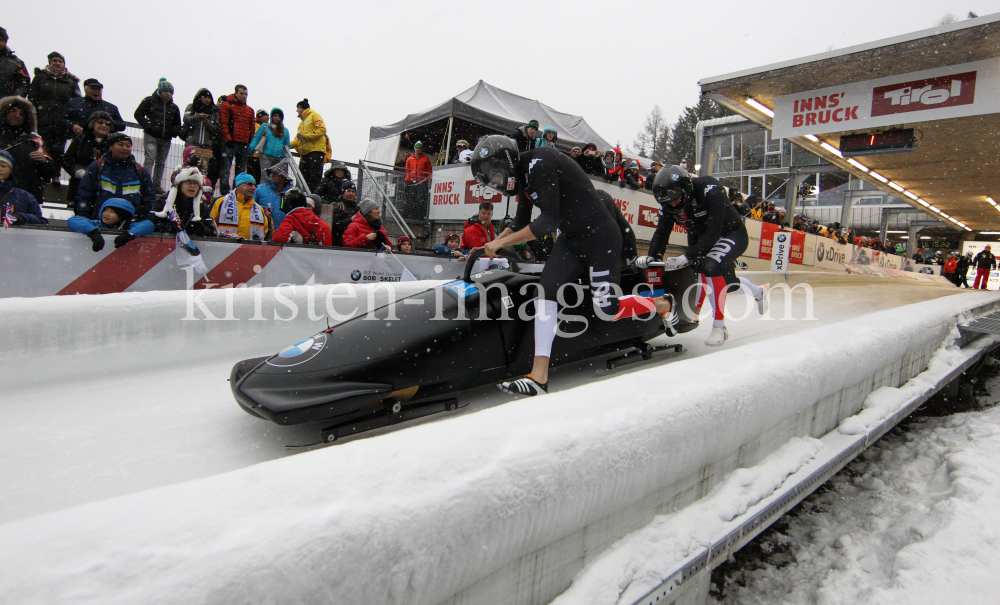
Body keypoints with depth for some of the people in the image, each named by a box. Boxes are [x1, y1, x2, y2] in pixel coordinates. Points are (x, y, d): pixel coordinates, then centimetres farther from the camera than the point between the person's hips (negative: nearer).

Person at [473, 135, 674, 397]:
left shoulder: (539, 162, -19)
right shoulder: (522, 177, 10)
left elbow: (549, 220, -23)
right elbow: (520, 223, 21)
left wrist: (501, 243, -18)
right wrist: (492, 245, 9)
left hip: (600, 237, -9)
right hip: (570, 241, 9)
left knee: (607, 310, -7)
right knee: (546, 292, -9)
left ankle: (663, 305, 23)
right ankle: (539, 378, -12)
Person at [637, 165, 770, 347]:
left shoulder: (710, 189, -33)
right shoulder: (668, 203, -15)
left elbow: (713, 233, -37)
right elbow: (661, 232, -13)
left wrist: (687, 257, -44)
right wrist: (650, 257, -31)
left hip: (732, 234, -7)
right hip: (703, 239, 7)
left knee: (711, 266, -33)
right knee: (724, 280, 16)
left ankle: (719, 326, -21)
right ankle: (759, 293, 50)